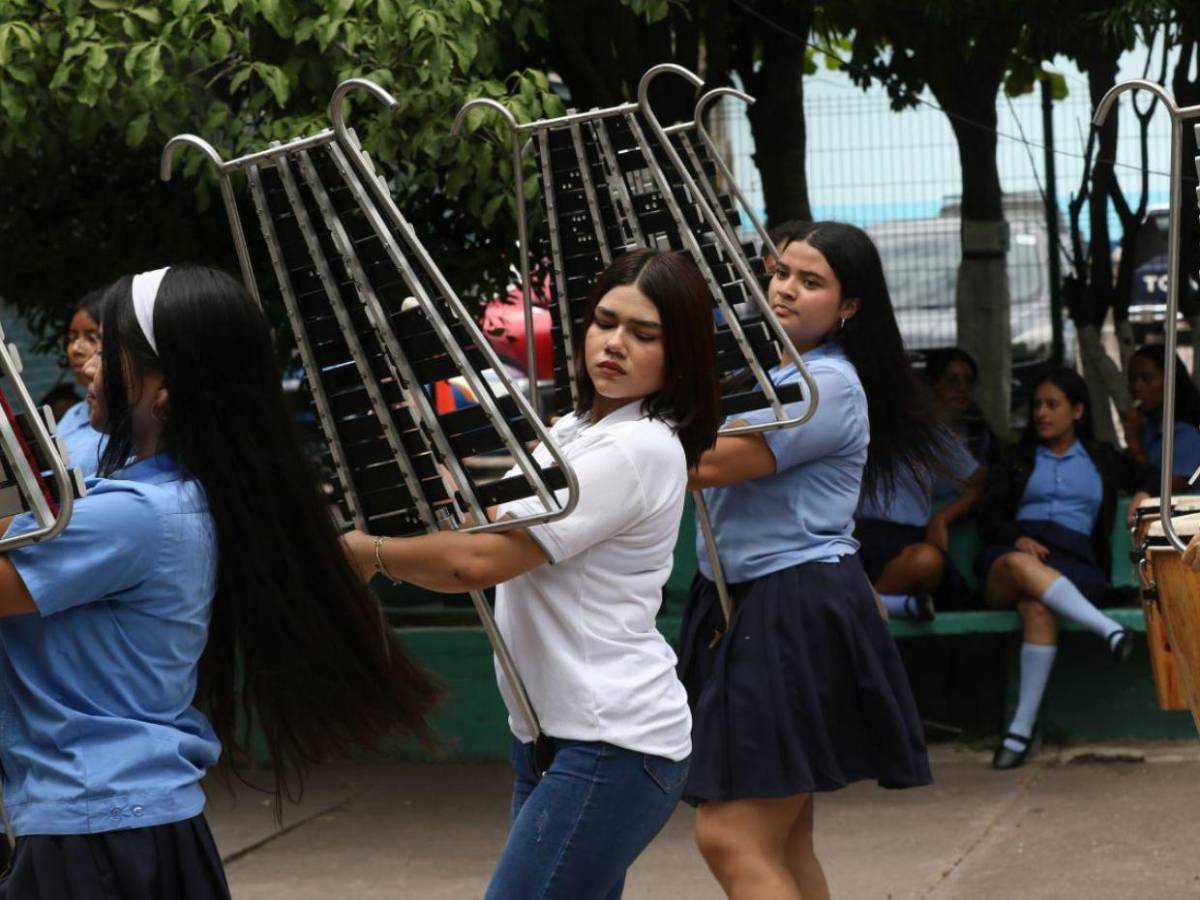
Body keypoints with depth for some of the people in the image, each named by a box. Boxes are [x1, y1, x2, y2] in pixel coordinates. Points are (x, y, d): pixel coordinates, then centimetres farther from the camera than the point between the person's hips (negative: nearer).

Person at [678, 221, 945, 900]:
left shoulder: (828, 384, -13)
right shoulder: (770, 373, 17)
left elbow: (710, 465, -20)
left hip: (798, 612, -10)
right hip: (742, 605, 10)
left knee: (731, 838, -16)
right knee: (782, 844, 11)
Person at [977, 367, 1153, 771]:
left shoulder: (1103, 460, 27)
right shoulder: (1017, 461, 26)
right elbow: (989, 518, 12)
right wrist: (1017, 539, -8)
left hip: (1071, 561, -1)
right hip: (1012, 553, 1)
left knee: (1038, 606, -39)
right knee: (1022, 566, -40)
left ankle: (1023, 726, -44)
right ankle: (1110, 630, -51)